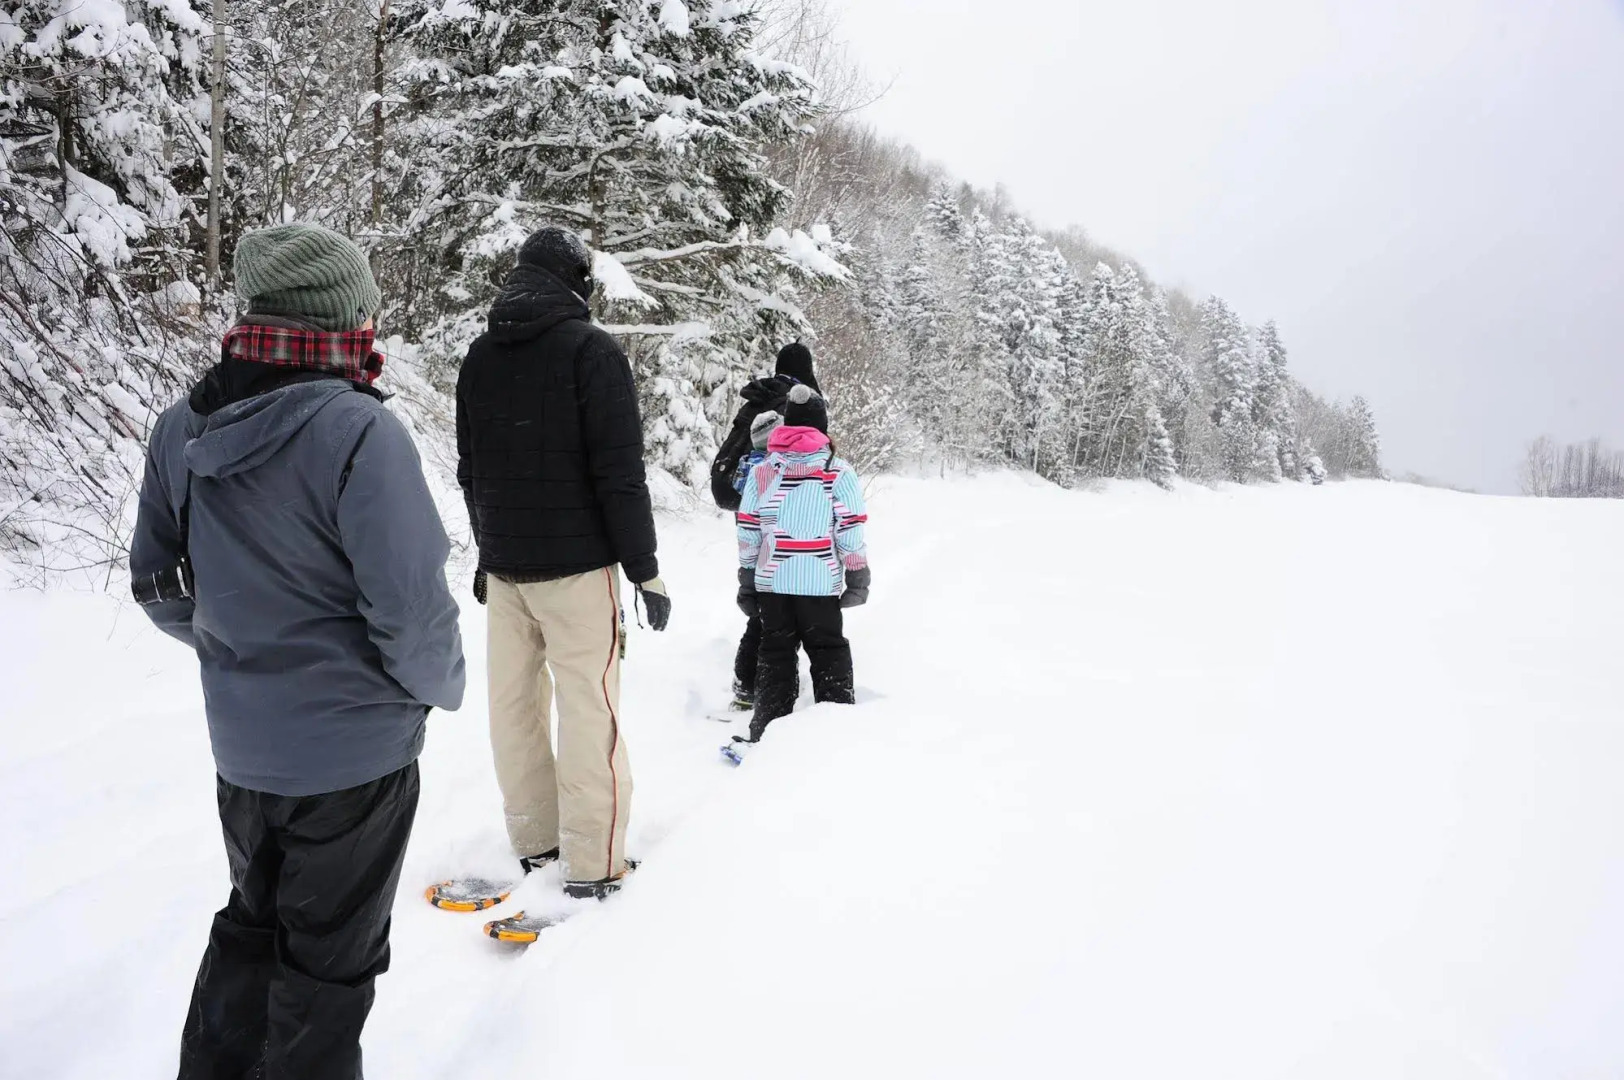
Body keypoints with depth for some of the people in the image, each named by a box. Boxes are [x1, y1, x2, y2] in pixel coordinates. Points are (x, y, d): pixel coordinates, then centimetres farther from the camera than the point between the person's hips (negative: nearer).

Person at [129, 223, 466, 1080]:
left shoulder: (182, 429, -2)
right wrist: (441, 685, -4)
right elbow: (411, 607, -24)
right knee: (330, 955, 15)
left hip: (242, 742, 7)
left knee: (253, 920, 28)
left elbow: (159, 585, 6)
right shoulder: (357, 431, -25)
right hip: (355, 748, -6)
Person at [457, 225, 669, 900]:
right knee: (588, 709, -1)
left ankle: (533, 841, 23)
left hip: (502, 566, 6)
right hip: (576, 564, -6)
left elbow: (470, 470, 17)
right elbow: (620, 472, -14)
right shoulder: (592, 350, -9)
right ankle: (592, 864, 4)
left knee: (514, 701, 12)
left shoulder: (478, 358, 11)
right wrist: (644, 568, -8)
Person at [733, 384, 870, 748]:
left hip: (770, 582, 2)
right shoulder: (839, 472, -7)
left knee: (776, 655, 12)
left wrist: (746, 583, 11)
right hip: (821, 583, -2)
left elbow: (747, 534, 3)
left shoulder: (761, 472, 1)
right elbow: (851, 534, -7)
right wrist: (858, 579, 4)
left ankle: (768, 730, 13)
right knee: (829, 652, 12)